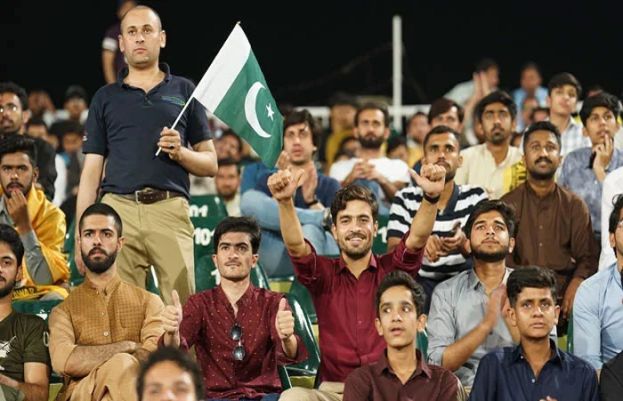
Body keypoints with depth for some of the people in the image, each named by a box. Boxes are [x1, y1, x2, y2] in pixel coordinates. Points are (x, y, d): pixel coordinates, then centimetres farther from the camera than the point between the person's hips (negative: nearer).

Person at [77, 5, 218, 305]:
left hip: (170, 210, -1)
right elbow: (91, 172, 14)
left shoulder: (184, 91, 16)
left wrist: (180, 152, -6)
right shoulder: (105, 98, 18)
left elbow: (210, 164, 16)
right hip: (118, 209, 1)